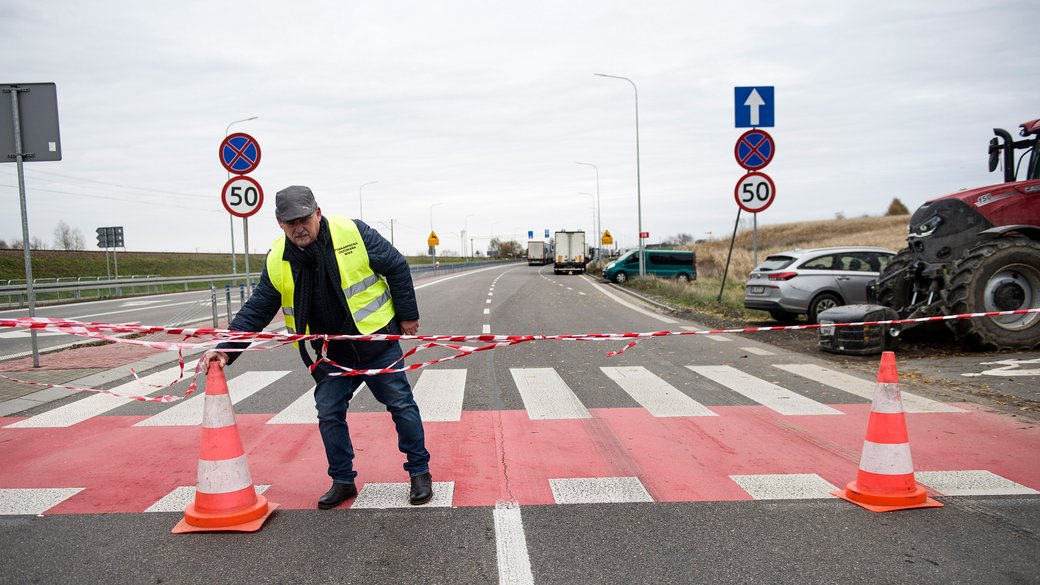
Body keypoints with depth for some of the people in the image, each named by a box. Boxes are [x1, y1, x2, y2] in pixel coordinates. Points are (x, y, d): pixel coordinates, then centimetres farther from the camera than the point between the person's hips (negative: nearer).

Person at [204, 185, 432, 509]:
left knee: (401, 404, 3)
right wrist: (226, 348, -10)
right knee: (329, 414, 4)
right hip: (331, 353, 3)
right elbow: (255, 310, 1)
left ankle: (420, 473, 18)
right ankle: (343, 481, 23)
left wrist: (408, 315, -3)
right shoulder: (278, 261, -7)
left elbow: (397, 267, -6)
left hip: (377, 341, -3)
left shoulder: (352, 232, -16)